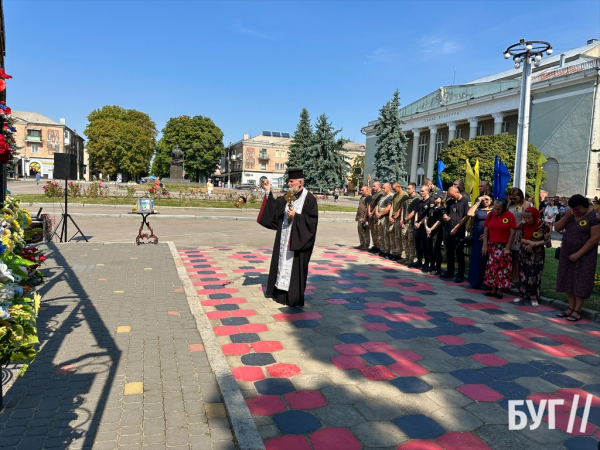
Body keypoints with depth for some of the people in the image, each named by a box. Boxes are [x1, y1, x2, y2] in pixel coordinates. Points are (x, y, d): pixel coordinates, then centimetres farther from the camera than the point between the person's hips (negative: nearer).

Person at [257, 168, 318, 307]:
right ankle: (281, 293, 26)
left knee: (295, 268, 0)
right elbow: (274, 207, 2)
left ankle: (294, 297, 12)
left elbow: (312, 220, -16)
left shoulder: (309, 199, -11)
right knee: (283, 264, 13)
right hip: (284, 239, 7)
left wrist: (295, 216, -21)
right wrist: (268, 192, -6)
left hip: (298, 240, -7)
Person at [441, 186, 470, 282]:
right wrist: (445, 217, -2)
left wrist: (456, 228, -13)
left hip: (459, 231, -6)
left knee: (459, 253, -3)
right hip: (449, 230, 6)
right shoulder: (450, 201, 10)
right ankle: (450, 271, 24)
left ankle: (460, 275, 4)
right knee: (449, 252, 12)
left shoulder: (465, 201, -7)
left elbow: (466, 216, -11)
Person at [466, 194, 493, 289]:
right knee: (476, 259, 3)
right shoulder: (478, 209, 10)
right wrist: (477, 202, -5)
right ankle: (475, 281, 11)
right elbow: (469, 214, -10)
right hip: (477, 237, 2)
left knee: (486, 259, 2)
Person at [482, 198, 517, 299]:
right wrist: (485, 245, 1)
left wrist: (507, 248, -9)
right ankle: (493, 290, 14)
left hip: (503, 247, -3)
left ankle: (499, 291, 8)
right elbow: (486, 230, 6)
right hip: (491, 246, 3)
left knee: (502, 268, 0)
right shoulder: (490, 215, 3)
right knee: (492, 268, 6)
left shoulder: (510, 216, -7)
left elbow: (512, 233, -7)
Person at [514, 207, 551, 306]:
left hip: (537, 254, -3)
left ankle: (534, 297, 9)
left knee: (535, 275, 0)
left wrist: (535, 244, -21)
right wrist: (530, 242, -21)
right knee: (523, 274, 8)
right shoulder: (523, 224, -5)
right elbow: (519, 238, -6)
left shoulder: (543, 225, -12)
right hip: (523, 253, 3)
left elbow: (547, 240, -9)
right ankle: (522, 295, 19)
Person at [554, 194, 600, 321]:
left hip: (585, 255, -6)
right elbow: (557, 228, 1)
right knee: (568, 280, 8)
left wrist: (578, 254, -17)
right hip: (567, 254, 6)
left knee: (581, 282, -1)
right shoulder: (570, 214, 4)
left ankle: (577, 311, 5)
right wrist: (566, 217, -16)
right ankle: (571, 307, 16)